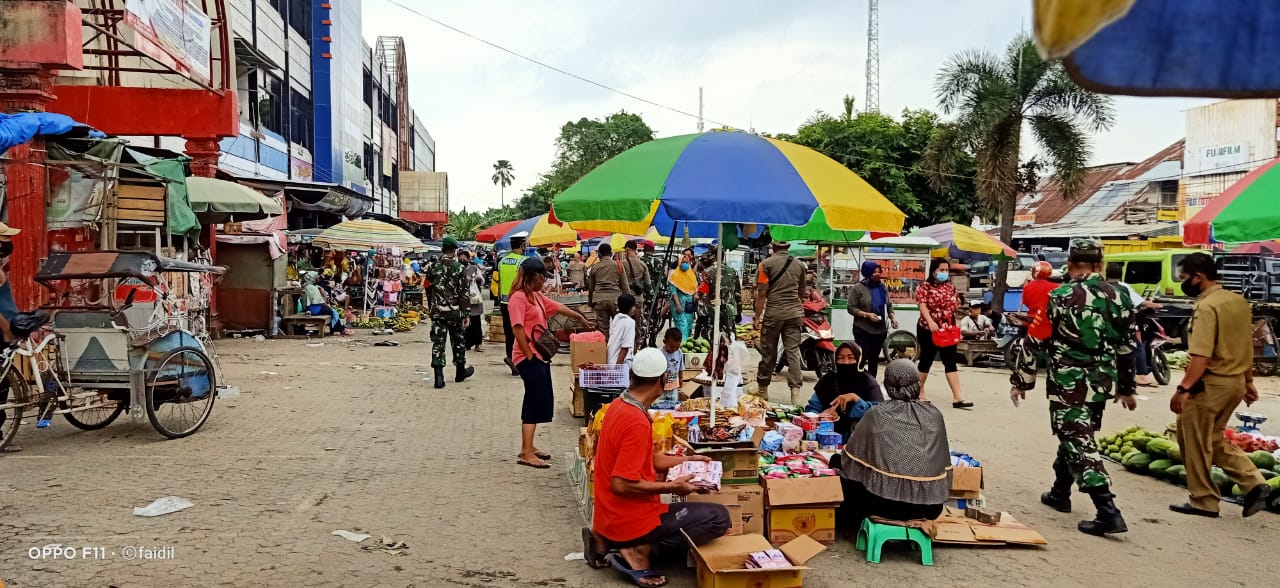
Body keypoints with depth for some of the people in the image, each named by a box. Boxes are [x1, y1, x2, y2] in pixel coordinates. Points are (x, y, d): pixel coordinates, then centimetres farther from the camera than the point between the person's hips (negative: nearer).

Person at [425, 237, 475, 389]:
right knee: (457, 341, 14)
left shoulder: (432, 268, 3)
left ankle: (438, 376, -8)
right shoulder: (459, 268, -7)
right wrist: (467, 314, -6)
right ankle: (460, 372, 28)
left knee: (437, 342, 1)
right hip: (454, 311, -2)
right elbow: (464, 293, -9)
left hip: (436, 311, 2)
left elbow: (428, 290, 11)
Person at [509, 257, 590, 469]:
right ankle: (527, 454, -10)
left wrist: (580, 317, 36)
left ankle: (528, 447, 24)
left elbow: (558, 307, 28)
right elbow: (518, 329, -21)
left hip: (540, 356, 10)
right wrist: (529, 356, -20)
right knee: (536, 402, -12)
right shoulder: (519, 297, -15)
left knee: (537, 402, 15)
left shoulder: (537, 296, 14)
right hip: (529, 358, -10)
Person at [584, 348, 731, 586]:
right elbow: (621, 484, -26)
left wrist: (686, 460, 16)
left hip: (612, 515, 9)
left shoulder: (619, 405, 4)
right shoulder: (637, 422, -25)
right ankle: (639, 550, -9)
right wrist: (671, 487, -16)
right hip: (627, 519, -9)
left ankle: (606, 541, 14)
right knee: (718, 518, -9)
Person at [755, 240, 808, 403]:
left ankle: (763, 389, 19)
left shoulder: (767, 263, -2)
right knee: (793, 351, 1)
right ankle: (796, 392, -7)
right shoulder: (799, 265, 10)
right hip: (794, 313, 3)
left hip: (773, 312, -2)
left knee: (768, 352, 7)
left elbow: (762, 293, -6)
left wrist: (757, 317, 0)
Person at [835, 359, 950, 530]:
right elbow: (944, 464, 9)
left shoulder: (877, 414, -7)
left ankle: (847, 524, 27)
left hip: (884, 502, -3)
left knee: (837, 462, 18)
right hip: (930, 507, 4)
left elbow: (851, 457, 2)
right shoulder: (935, 415, 1)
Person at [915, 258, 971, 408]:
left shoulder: (950, 287, 11)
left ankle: (957, 397, -8)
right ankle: (919, 392, 21)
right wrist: (930, 322, -31)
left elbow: (955, 308, 15)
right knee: (926, 360, 5)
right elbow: (923, 306, -16)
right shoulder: (925, 287, -4)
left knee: (951, 362, -2)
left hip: (947, 330, 4)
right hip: (928, 329, -4)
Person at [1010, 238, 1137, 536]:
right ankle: (1060, 493, 37)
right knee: (1075, 437, 22)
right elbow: (1127, 346, 10)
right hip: (1102, 383, 6)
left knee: (1080, 444, -3)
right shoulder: (1119, 297, 3)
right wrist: (1126, 388, 20)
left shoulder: (1058, 298, -11)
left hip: (1068, 383, -6)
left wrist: (1020, 381, 2)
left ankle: (1108, 514, -11)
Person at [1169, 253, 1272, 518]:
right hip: (1236, 381, 9)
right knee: (1214, 439, 21)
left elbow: (1201, 356, -25)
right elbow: (1246, 345, 17)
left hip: (1211, 383, -9)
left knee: (1195, 442, 5)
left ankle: (1203, 501, 13)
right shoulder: (1239, 301, 9)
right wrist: (1248, 381, 24)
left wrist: (1183, 389, -25)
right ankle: (1254, 483, 12)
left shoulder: (1207, 307, -18)